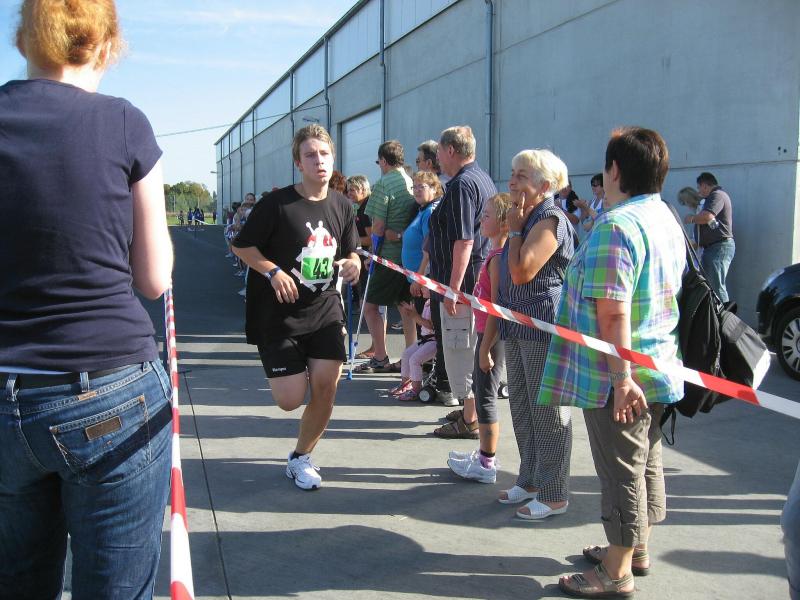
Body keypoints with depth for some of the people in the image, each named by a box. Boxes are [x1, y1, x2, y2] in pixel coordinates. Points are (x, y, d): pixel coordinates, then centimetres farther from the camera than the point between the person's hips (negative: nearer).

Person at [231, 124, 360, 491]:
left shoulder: (342, 206, 4)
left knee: (326, 389, -4)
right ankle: (287, 369, 33)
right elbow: (242, 246, -5)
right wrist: (273, 272, -19)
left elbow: (349, 252, 15)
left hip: (325, 310, 4)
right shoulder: (277, 204, -11)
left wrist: (352, 263, -8)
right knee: (291, 399, -6)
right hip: (279, 313, -4)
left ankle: (301, 458, 20)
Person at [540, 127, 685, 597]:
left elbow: (613, 313, -27)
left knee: (621, 471, 2)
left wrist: (621, 377, -26)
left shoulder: (615, 226, -21)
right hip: (658, 372, 9)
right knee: (647, 464, 20)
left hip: (618, 379, -9)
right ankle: (637, 549, 37)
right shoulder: (667, 219, 9)